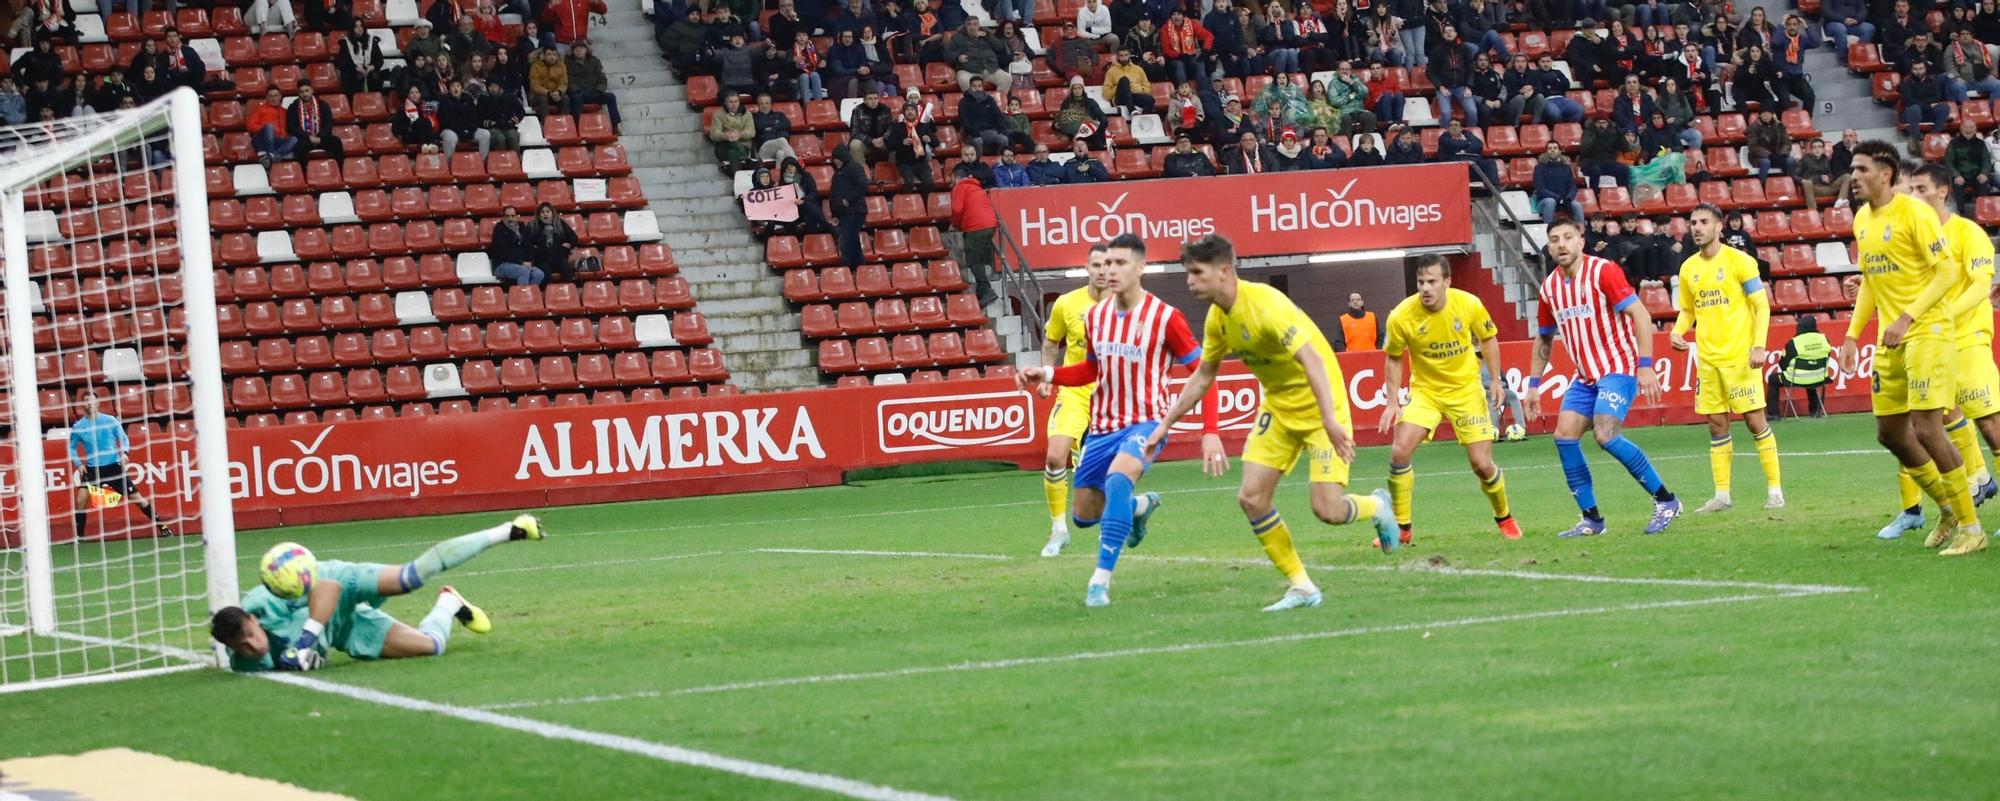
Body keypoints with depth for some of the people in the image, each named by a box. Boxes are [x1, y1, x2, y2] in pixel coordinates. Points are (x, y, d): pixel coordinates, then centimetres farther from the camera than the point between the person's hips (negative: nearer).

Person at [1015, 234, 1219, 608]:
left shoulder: (1165, 317, -14)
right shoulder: (1094, 316, 2)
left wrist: (1210, 431, -16)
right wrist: (1047, 375, 1)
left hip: (1145, 423, -6)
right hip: (1102, 426, 6)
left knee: (1117, 480, -36)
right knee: (1083, 515, 11)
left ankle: (1101, 580, -30)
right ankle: (1140, 506, 45)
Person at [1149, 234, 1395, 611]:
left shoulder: (1264, 304, -26)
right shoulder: (1217, 318, 0)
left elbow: (1312, 358, -33)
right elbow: (1203, 376, 15)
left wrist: (1330, 420, -42)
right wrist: (1165, 425, 15)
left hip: (1320, 405, -8)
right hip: (1278, 407, 8)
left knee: (1327, 509, -15)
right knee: (1251, 497, -5)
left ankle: (1377, 506, 21)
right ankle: (1301, 586, 7)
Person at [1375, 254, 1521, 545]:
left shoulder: (1469, 305, -16)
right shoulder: (1401, 317, -18)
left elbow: (1488, 339, 3)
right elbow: (1393, 359, -2)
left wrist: (1496, 381, 1)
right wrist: (1393, 402, -6)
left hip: (1466, 390, 0)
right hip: (1424, 391, 0)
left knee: (1482, 464, -4)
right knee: (1399, 451, -19)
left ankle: (1504, 518, 26)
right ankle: (1401, 528, -4)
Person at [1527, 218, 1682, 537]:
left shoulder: (1603, 271, -13)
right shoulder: (1550, 286, 8)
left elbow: (1641, 316, -17)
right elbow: (1544, 338, 21)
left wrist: (1645, 366, -24)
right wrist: (1534, 384, 18)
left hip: (1618, 367, -7)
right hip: (1585, 375, 7)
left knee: (1606, 435, -22)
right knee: (1564, 436, -5)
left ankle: (1666, 500, -9)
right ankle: (1591, 519, 4)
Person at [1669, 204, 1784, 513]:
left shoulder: (1739, 261, -6)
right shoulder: (1689, 268, 10)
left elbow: (1761, 305, -6)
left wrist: (1758, 346, -16)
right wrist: (1677, 331, -1)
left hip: (1739, 356, -5)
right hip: (1707, 359, 5)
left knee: (1755, 420, -5)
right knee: (1716, 425, 6)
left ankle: (1774, 489, 3)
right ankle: (1722, 496, 10)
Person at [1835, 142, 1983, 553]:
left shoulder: (1914, 212, -14)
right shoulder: (1862, 219, 11)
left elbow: (1947, 271, -17)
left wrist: (1907, 319, -23)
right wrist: (1853, 335, 15)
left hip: (1926, 330, -9)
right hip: (1890, 338, 9)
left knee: (1926, 430, -14)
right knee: (1890, 432, 9)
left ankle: (1970, 527, -4)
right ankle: (1949, 509, 26)